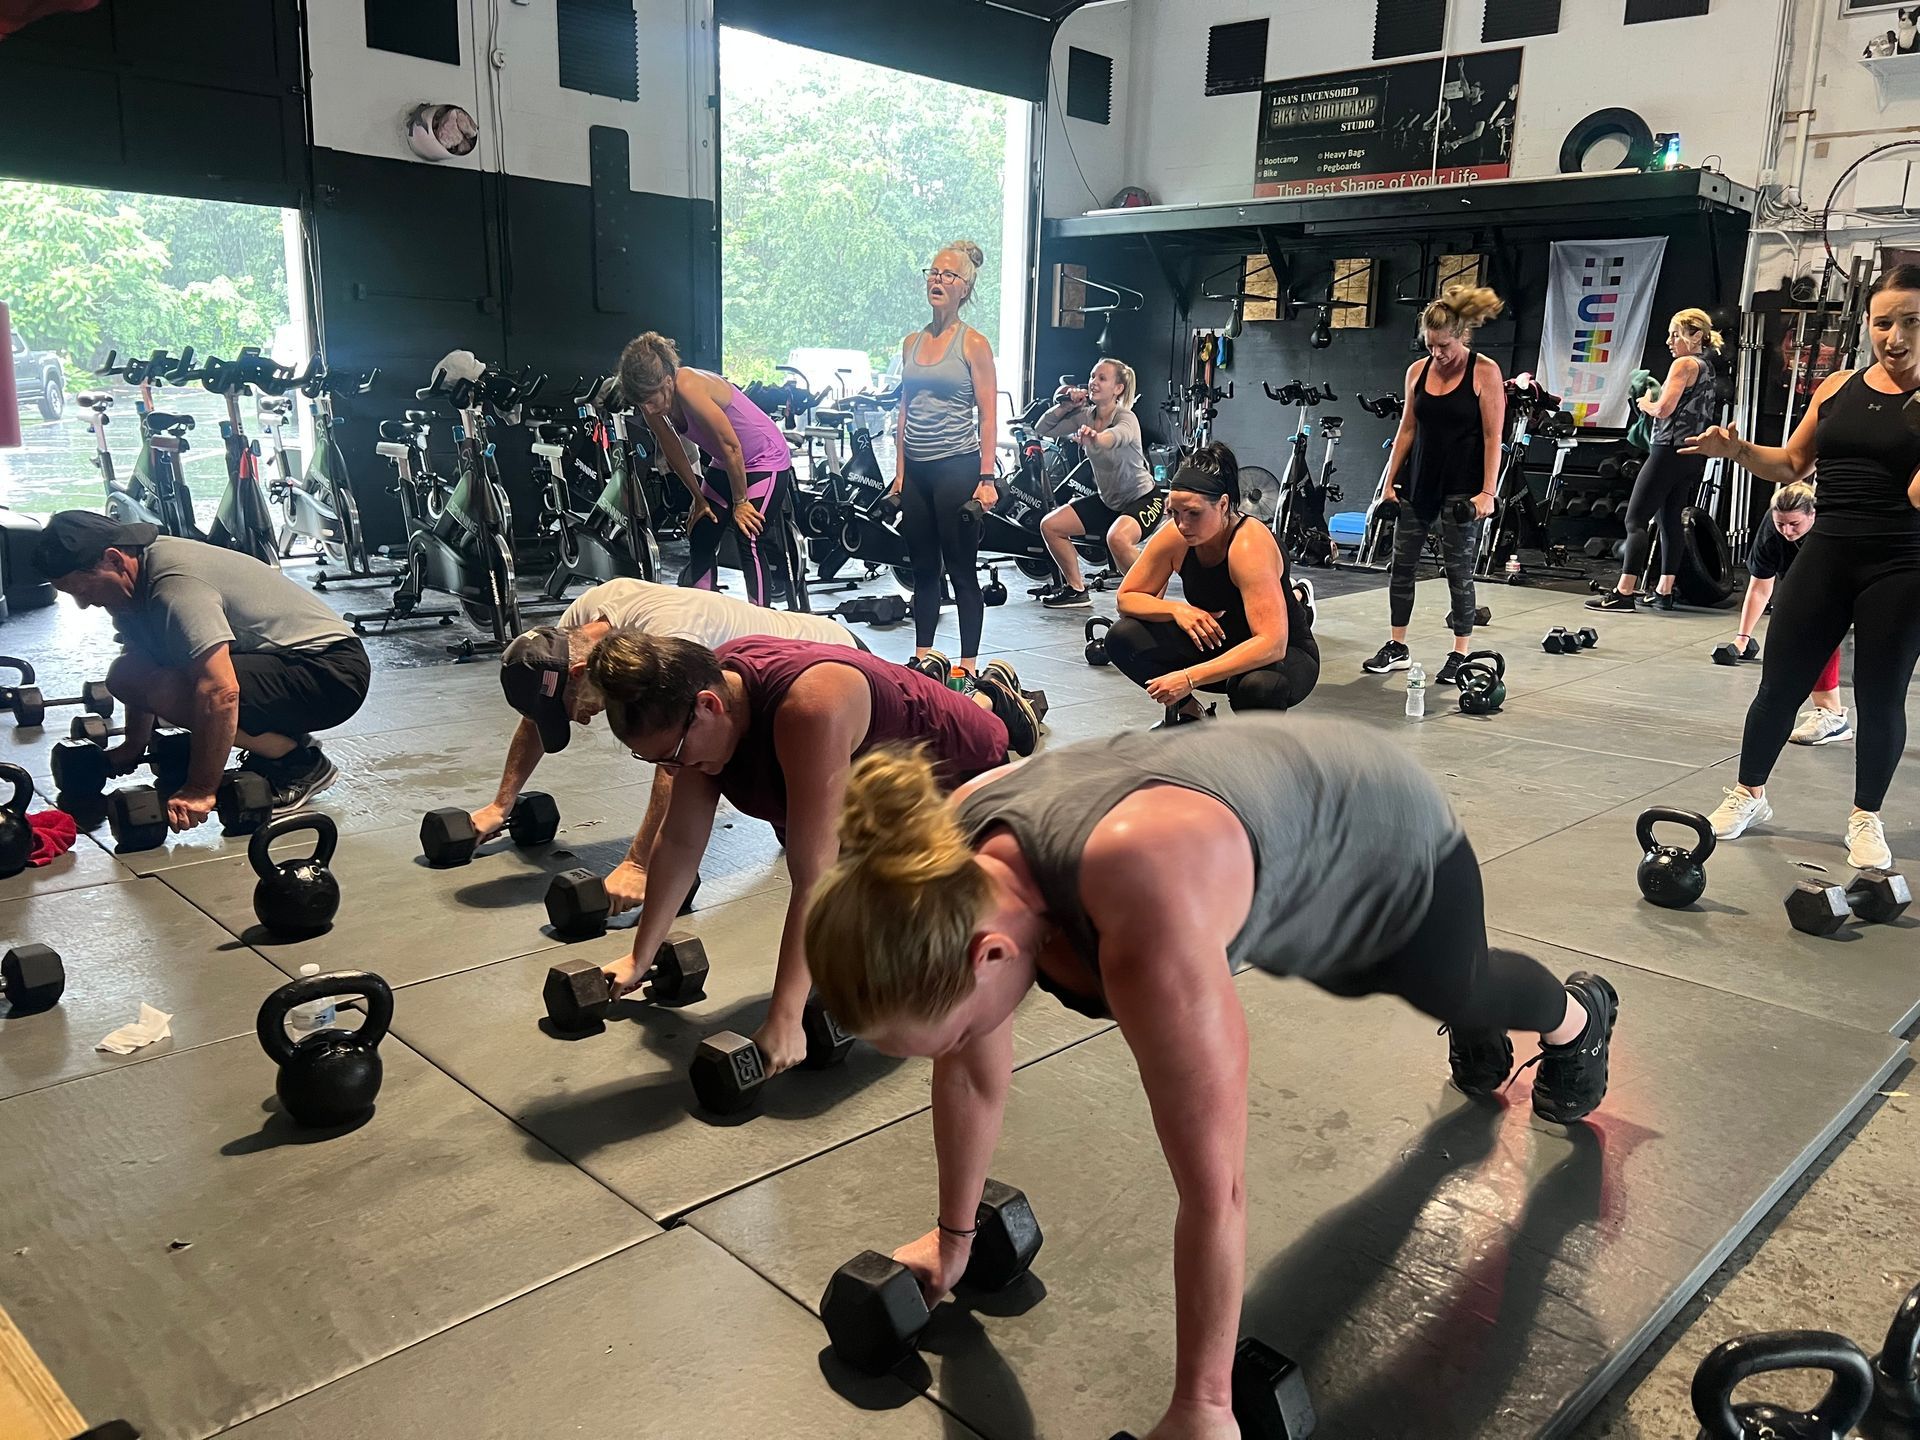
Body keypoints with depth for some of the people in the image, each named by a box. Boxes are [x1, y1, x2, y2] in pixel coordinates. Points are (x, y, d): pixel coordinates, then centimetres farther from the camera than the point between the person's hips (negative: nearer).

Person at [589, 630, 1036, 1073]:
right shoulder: (704, 687, -24)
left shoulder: (810, 708, -47)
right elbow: (679, 841, -15)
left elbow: (812, 877, -46)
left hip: (962, 766, -6)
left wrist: (784, 1022, -46)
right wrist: (640, 959, -11)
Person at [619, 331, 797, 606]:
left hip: (766, 460, -8)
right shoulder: (653, 396, -10)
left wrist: (740, 502, -18)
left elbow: (731, 446, -27)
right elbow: (673, 451, 3)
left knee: (750, 543, -18)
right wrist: (699, 498, 6)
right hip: (724, 463, 8)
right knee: (700, 542, 5)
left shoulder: (689, 388, -33)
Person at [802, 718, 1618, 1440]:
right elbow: (972, 1070, -11)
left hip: (1387, 839, -4)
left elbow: (1213, 1186, -40)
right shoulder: (953, 856, -28)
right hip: (1290, 815, 5)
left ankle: (1579, 1016, 66)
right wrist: (954, 1235, 1)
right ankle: (1483, 1036, 71)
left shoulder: (1153, 916, -50)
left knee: (1459, 993, 31)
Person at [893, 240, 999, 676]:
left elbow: (987, 416, -8)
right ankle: (921, 655, 20)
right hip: (916, 469, 6)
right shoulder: (912, 343, 12)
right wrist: (900, 472, 10)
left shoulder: (973, 343, -4)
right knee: (923, 568, 12)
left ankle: (968, 662, 6)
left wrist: (986, 479, -14)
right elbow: (905, 412, 14)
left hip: (957, 466, -6)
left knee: (961, 569, -1)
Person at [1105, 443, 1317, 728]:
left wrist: (1190, 677, -46)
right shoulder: (1174, 537, -14)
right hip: (1218, 643, 6)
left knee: (1257, 686, -41)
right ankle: (1189, 714, 9)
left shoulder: (1250, 545, -31)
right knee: (1123, 638, -14)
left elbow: (1272, 644, -40)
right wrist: (1177, 609, -25)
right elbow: (1127, 598, -4)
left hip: (1285, 654, -5)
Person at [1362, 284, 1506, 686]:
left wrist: (1487, 492, -15)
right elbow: (1407, 429, 10)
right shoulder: (1417, 370, 5)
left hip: (1461, 488, -5)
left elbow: (1492, 438, -9)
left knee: (1459, 571, 0)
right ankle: (1397, 647, 18)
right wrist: (1389, 482, 7)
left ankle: (1461, 655, 9)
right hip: (1418, 481, 5)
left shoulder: (1485, 372, -8)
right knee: (1401, 564, 6)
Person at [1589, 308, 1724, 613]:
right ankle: (1664, 591, 13)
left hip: (1670, 450, -10)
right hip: (1696, 454, 10)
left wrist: (1645, 404, 2)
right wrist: (1654, 401, 13)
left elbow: (1664, 409, -17)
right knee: (1672, 520, 12)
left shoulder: (1684, 364, -9)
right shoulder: (1710, 368, 19)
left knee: (1636, 519, -10)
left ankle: (1624, 593, -15)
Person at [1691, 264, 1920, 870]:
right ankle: (1749, 793, 27)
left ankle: (1866, 817, 25)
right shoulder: (1837, 387, 6)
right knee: (1779, 683, 8)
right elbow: (1792, 465, 16)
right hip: (1825, 556, 4)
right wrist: (1736, 449, -1)